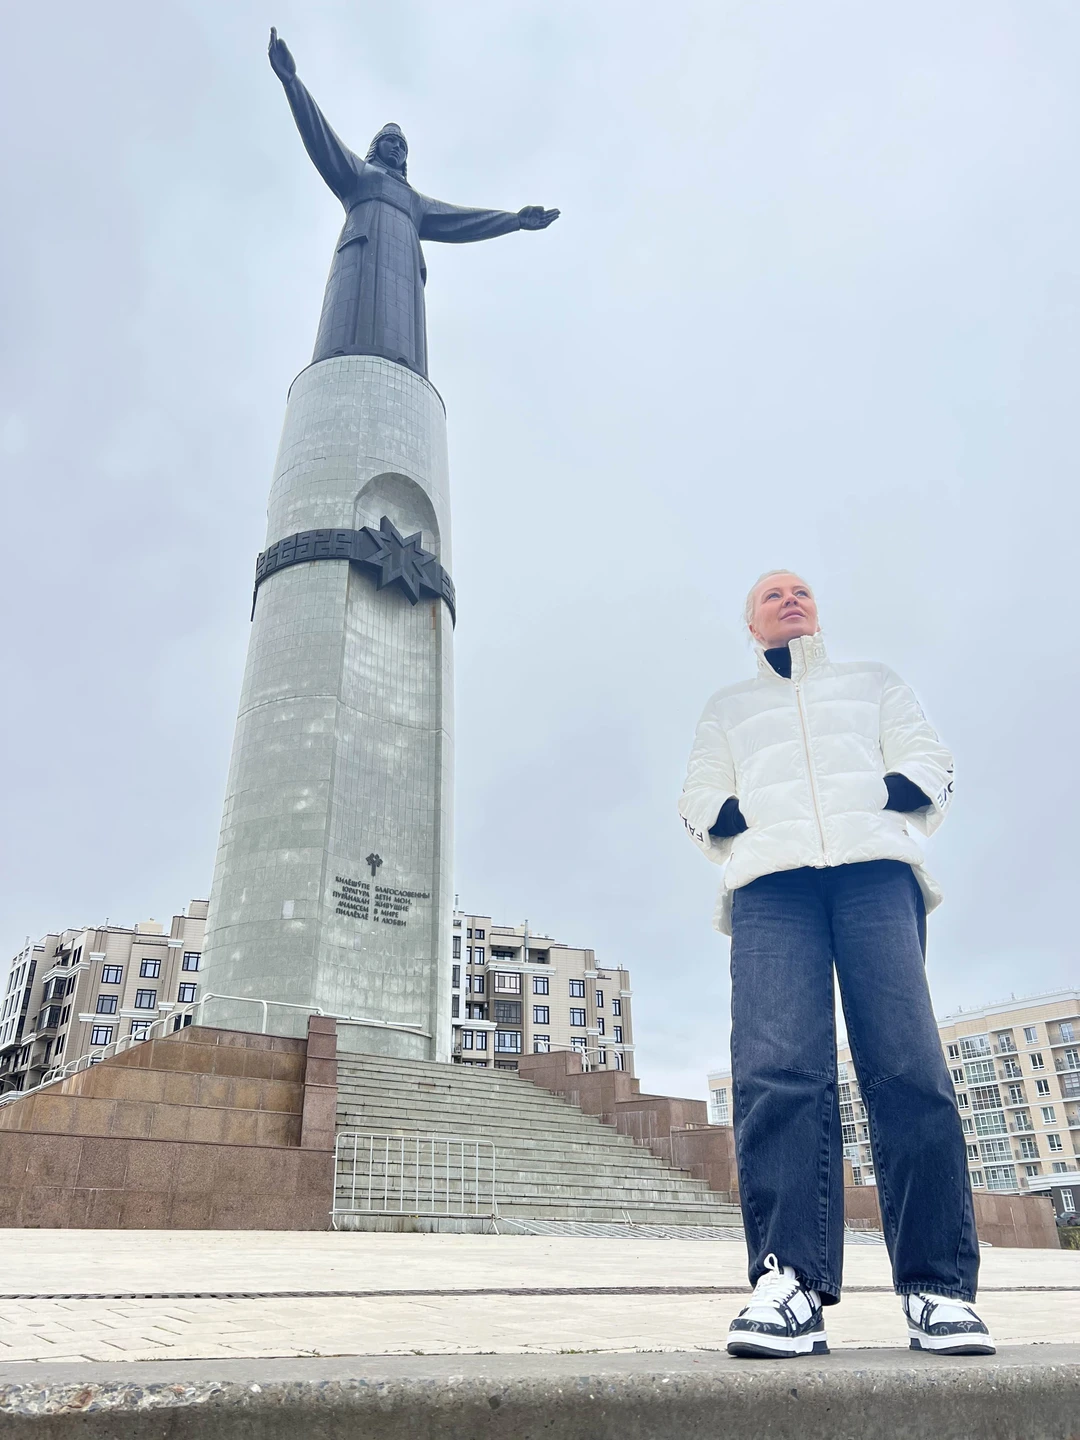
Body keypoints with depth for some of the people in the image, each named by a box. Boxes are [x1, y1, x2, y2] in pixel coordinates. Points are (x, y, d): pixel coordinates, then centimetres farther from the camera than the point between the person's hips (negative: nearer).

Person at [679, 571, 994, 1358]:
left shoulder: (873, 681, 29)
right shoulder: (729, 707, 30)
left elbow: (930, 765, 16)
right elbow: (700, 804, 18)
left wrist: (871, 803, -3)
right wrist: (757, 818, -2)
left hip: (874, 869, 0)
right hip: (771, 882, 0)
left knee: (910, 1066, -15)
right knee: (776, 1070, -19)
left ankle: (938, 1287, -12)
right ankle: (790, 1280, -22)